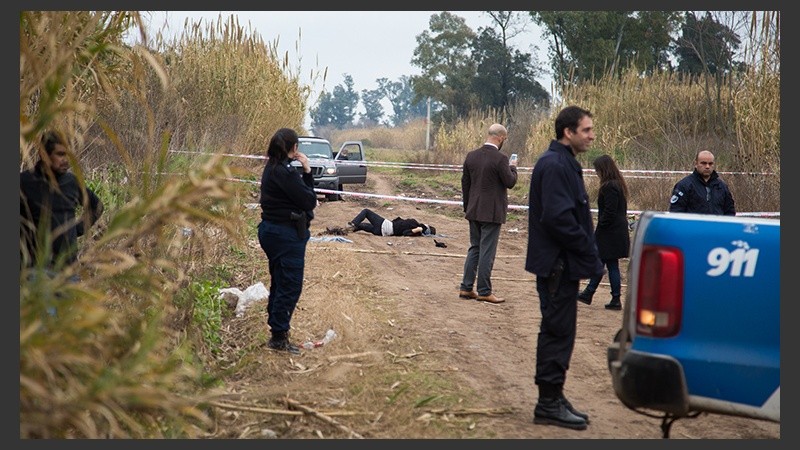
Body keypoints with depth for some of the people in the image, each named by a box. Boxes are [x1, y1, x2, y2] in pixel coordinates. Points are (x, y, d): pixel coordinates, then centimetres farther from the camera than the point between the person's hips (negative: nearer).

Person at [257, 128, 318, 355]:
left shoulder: (273, 167, 11)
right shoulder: (285, 171, -20)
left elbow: (305, 196, 11)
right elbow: (309, 201, -17)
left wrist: (305, 172, -1)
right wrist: (307, 171, -5)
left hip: (272, 230, 10)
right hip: (287, 234, -10)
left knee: (279, 284, 18)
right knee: (290, 287, -1)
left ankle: (277, 333, 27)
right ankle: (279, 337, 5)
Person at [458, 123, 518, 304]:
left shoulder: (471, 156, 4)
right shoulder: (500, 158, -16)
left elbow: (465, 183, 9)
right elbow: (510, 182, -11)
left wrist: (467, 207, 17)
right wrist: (512, 167, 8)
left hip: (474, 211, 6)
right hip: (492, 212, -6)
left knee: (474, 248, 15)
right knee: (487, 251, 0)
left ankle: (466, 288, 16)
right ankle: (484, 291, 4)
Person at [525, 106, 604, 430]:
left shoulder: (563, 163, 16)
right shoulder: (555, 165, -17)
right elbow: (558, 218, -24)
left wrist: (588, 253, 10)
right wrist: (589, 251, -17)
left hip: (561, 263, 10)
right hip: (558, 264, -10)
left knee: (557, 331, 14)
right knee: (558, 332, -4)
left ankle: (552, 399, 23)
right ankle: (549, 404, 4)